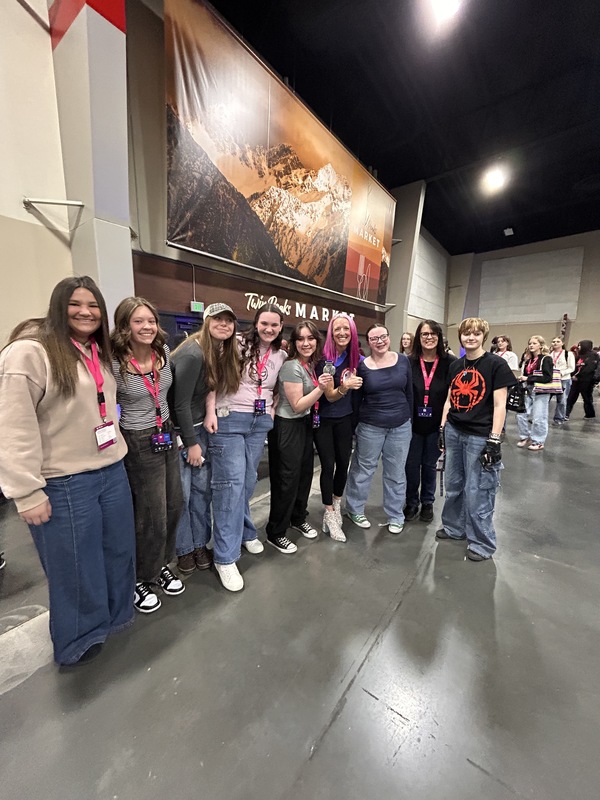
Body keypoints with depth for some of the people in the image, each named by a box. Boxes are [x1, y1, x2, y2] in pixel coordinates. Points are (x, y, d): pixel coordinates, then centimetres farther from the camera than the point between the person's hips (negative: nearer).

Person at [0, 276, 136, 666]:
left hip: (113, 472, 7)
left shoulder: (100, 354, 11)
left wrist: (117, 455, 16)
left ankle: (116, 615, 46)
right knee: (75, 566, 13)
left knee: (119, 551, 21)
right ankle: (79, 640, 39)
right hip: (64, 484, -7)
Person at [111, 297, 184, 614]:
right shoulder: (114, 364, -19)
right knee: (152, 516, 7)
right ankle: (141, 580, 34)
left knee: (174, 505, 17)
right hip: (139, 444, -6)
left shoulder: (164, 352, -2)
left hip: (167, 436, 6)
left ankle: (161, 566, 42)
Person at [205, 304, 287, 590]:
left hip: (260, 422, 5)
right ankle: (226, 557, 8)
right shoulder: (237, 344, -4)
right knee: (231, 482, -5)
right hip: (229, 419, -5)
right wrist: (211, 411, -14)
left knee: (248, 481, 14)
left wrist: (272, 410, 8)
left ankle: (244, 532, 36)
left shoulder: (281, 356, 12)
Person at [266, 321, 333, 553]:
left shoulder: (312, 364, 6)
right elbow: (297, 405, -19)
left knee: (305, 473, 17)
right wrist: (320, 388, -26)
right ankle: (275, 533, 19)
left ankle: (299, 518, 39)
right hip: (287, 427, -8)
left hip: (305, 425, 8)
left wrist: (324, 387, 3)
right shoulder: (292, 367, -19)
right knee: (287, 479, 1)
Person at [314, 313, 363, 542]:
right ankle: (330, 515, 17)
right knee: (328, 465, -1)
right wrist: (345, 387, -38)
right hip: (323, 419, -4)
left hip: (345, 419, 4)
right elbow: (330, 396, -21)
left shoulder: (357, 358, -2)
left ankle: (336, 506, 35)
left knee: (343, 463, 11)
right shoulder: (324, 359, -17)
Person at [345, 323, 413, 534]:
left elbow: (409, 392, 7)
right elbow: (356, 398, 0)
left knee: (396, 472, 14)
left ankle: (395, 516, 32)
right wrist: (355, 424, 0)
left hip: (401, 426, 2)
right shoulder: (362, 366, -6)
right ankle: (354, 509, 32)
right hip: (370, 426, -2)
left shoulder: (403, 361, 0)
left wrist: (409, 417, 8)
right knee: (363, 469, 11)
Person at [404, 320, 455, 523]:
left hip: (436, 425, 0)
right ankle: (411, 503, 30)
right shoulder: (409, 362, -4)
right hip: (413, 423, 1)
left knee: (429, 464, 14)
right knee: (411, 464, 9)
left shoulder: (450, 363, -6)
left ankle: (427, 503, 34)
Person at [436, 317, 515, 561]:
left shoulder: (496, 364, -7)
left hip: (480, 437, -5)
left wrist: (494, 440, -14)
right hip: (453, 432, 6)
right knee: (453, 486, 17)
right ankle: (454, 527, 37)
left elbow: (499, 405, -10)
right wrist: (442, 428, 9)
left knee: (477, 492, 3)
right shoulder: (455, 365, 9)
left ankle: (483, 543, 23)